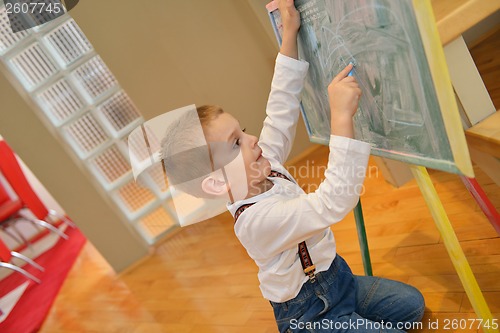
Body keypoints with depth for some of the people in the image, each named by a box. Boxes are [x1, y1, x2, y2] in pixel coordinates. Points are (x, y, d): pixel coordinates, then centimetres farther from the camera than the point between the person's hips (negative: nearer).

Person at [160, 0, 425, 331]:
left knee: (412, 304, 13)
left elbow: (281, 111, -6)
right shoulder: (256, 220, -38)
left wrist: (290, 34, -9)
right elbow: (332, 202, -49)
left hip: (338, 277, 8)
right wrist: (342, 115, -51)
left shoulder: (266, 164, -12)